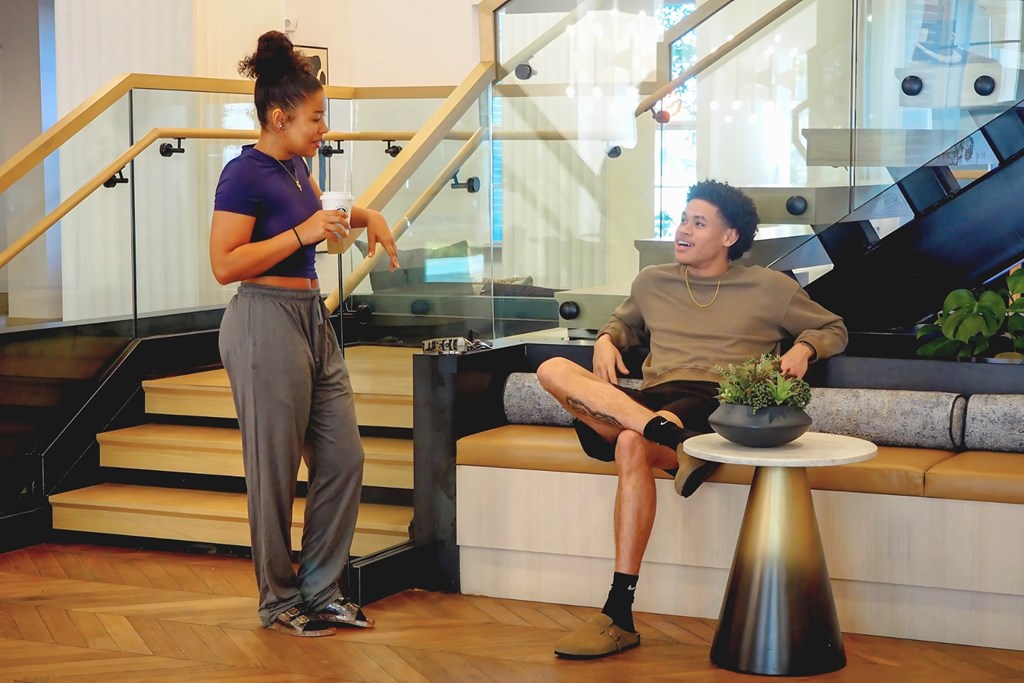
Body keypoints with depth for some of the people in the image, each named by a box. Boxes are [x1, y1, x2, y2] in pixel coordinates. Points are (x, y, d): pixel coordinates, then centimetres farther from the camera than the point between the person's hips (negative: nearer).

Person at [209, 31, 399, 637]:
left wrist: (365, 215, 18)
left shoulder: (295, 166, 12)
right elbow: (225, 265, -20)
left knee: (343, 459, 8)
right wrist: (304, 233, -20)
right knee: (275, 470, 2)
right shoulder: (245, 175, -14)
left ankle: (319, 591, 18)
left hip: (313, 319, 9)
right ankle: (279, 599, 16)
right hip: (267, 323, -9)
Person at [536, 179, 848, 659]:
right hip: (650, 400, 4)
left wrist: (803, 349, 1)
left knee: (631, 444, -38)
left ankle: (619, 617, -38)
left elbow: (834, 329, 24)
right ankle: (677, 442, -44)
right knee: (553, 370, -24)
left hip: (717, 403, -4)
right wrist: (606, 340, 18)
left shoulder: (769, 288, 15)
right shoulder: (652, 282, 24)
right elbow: (624, 322, 42)